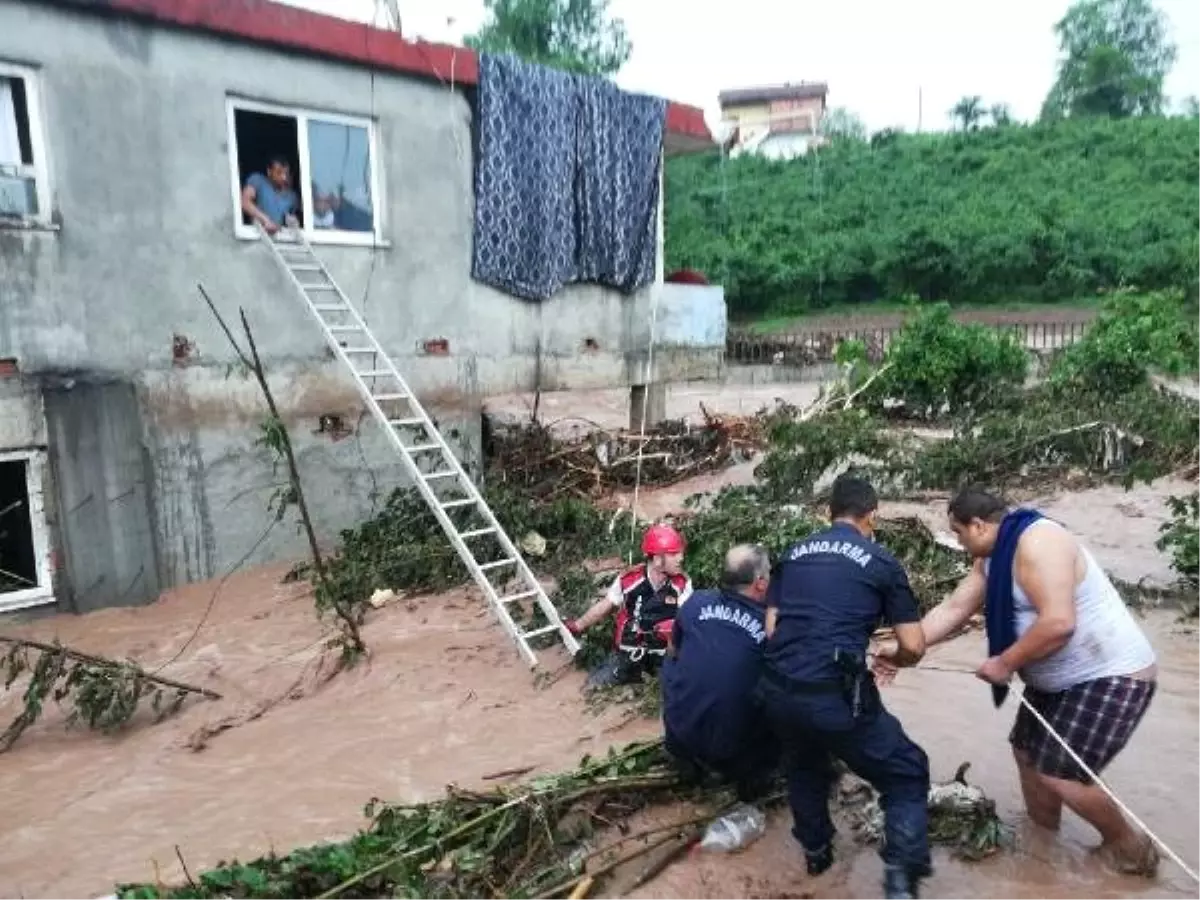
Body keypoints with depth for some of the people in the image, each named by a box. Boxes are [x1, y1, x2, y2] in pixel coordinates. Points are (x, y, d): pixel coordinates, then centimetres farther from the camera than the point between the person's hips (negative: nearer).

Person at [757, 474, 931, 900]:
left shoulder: (793, 554, 15)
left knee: (805, 765, 34)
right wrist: (892, 658, 27)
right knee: (907, 776, 18)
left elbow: (771, 629, 13)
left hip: (777, 690, 5)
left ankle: (816, 851, 51)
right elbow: (913, 647, 5)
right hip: (835, 695, -4)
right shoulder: (882, 561, 5)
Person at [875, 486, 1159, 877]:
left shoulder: (1037, 542, -27)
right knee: (1028, 751, 16)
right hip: (1058, 679, 10)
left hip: (1113, 676, -10)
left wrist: (1005, 663, -23)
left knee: (1061, 774, -8)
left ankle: (1129, 847, 18)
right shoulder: (992, 557, 4)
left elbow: (1058, 623, -35)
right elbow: (952, 610, 5)